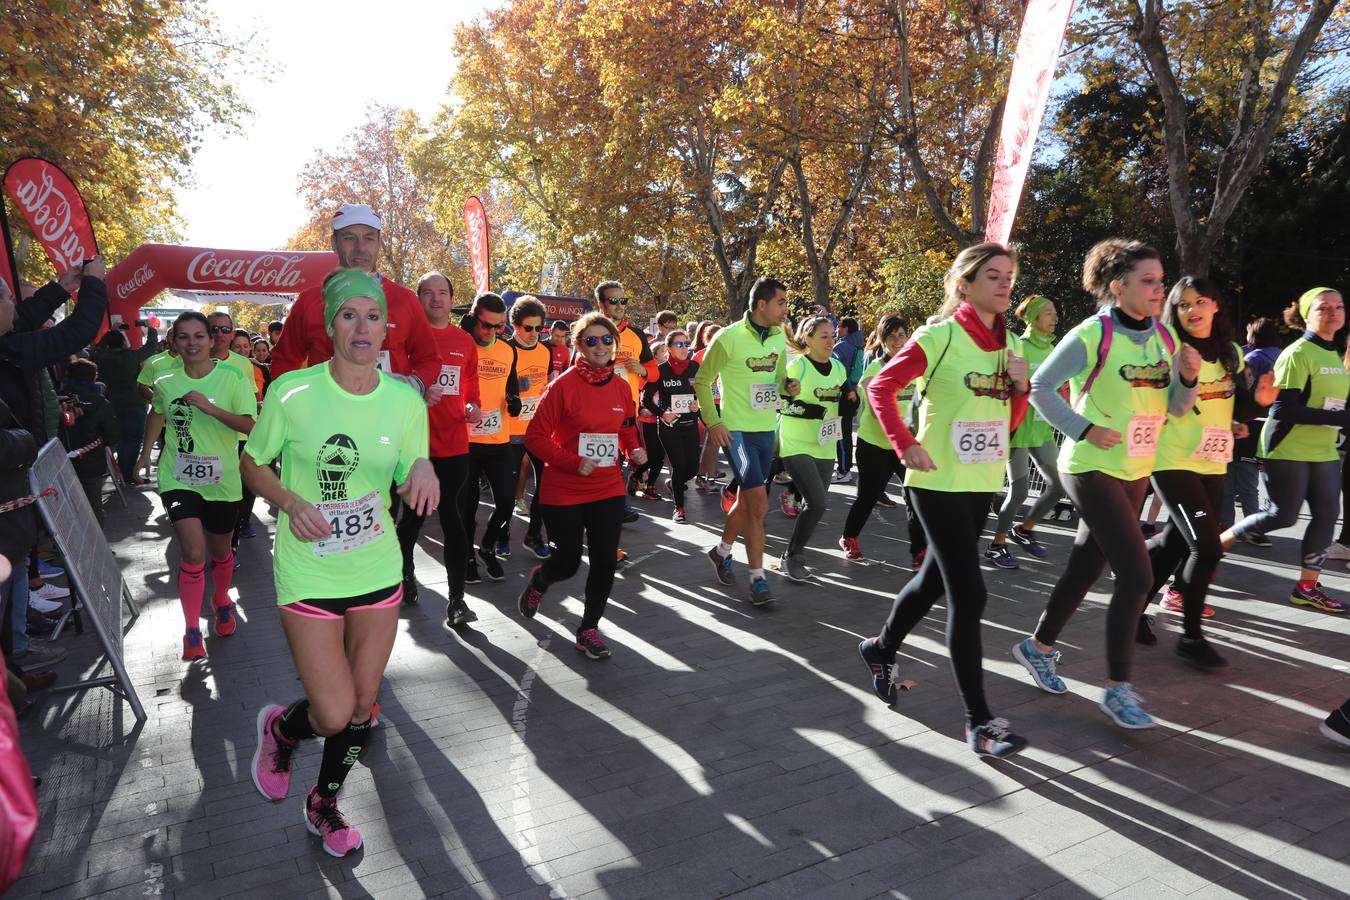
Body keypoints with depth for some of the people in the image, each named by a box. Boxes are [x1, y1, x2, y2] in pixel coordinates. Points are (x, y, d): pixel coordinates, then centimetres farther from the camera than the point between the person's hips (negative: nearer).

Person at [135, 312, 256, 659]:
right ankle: (192, 631, 1)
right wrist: (145, 454, 23)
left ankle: (222, 600, 48)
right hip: (178, 478, 0)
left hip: (222, 481, 0)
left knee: (220, 551, 17)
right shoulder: (165, 382, -1)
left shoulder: (233, 379, -10)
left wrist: (210, 407, -28)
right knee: (194, 551, -14)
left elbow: (251, 425, -18)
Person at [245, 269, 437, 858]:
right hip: (309, 573, -3)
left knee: (362, 706, 14)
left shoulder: (405, 401, -4)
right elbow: (253, 465, 1)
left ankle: (325, 804, 42)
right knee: (334, 714, -4)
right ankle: (281, 728, 34)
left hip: (378, 570, 3)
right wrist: (292, 502, -18)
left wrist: (422, 469, -18)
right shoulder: (292, 392, -12)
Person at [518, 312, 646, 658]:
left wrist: (634, 451, -3)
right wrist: (573, 462, -21)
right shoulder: (563, 385, -12)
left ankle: (589, 627, 22)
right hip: (564, 493, -4)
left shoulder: (622, 386, 4)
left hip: (608, 490, 4)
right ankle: (538, 580, 41)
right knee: (568, 562, 4)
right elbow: (535, 437, -11)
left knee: (605, 561, 2)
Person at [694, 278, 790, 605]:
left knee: (747, 500, 16)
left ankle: (721, 552, 39)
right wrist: (713, 422, -12)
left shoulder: (780, 338, 6)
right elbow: (702, 381, -5)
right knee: (758, 503, -15)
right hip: (736, 430, -7)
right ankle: (758, 579, -6)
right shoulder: (729, 338, -13)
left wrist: (789, 387, -5)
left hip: (767, 429, 7)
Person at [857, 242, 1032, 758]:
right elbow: (881, 387, -9)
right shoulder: (938, 337, -10)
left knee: (936, 579, 18)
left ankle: (882, 649, 42)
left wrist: (1021, 387, -6)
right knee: (968, 593, -9)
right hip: (940, 481, -7)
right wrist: (905, 445, -17)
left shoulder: (1007, 344, 10)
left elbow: (1011, 422, 13)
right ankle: (978, 719, 0)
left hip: (982, 482, 7)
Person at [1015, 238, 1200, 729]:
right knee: (1136, 575, -11)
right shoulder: (1092, 335, -14)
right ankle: (1118, 688, 3)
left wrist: (1188, 377, -9)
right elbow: (1040, 387, -12)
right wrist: (1083, 429, -19)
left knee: (1086, 567, 15)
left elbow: (1175, 408, 10)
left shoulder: (1165, 336, 6)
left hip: (1134, 471, 7)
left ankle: (1038, 646, 33)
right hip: (1092, 468, -7)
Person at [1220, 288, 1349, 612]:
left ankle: (1307, 587, 13)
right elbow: (1283, 409, -21)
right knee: (1283, 516, -6)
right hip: (1288, 451, -8)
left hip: (1324, 452, 8)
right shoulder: (1298, 354, -13)